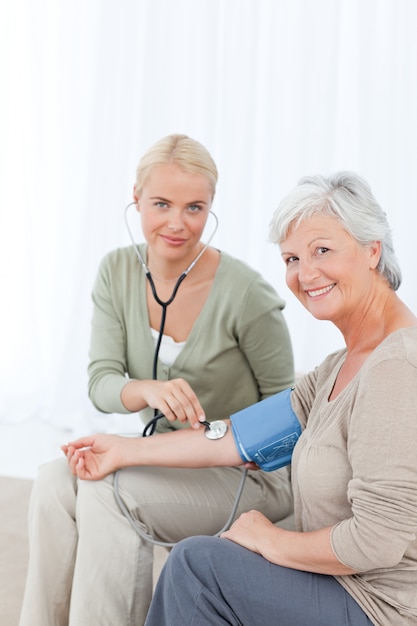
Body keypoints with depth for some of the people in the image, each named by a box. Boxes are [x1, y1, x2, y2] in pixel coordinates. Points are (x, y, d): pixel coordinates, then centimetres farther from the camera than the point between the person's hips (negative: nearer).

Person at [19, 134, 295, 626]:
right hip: (166, 459, 5)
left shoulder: (245, 294, -19)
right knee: (55, 478, -21)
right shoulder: (118, 272, -4)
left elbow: (283, 402, -6)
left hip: (247, 473, -5)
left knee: (106, 490, -28)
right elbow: (101, 383, -8)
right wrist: (147, 390, -29)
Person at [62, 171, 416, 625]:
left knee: (196, 564, -9)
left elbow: (378, 540, -28)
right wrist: (124, 451, 8)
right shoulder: (345, 364, 7)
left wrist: (273, 542, -12)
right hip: (348, 584, 9)